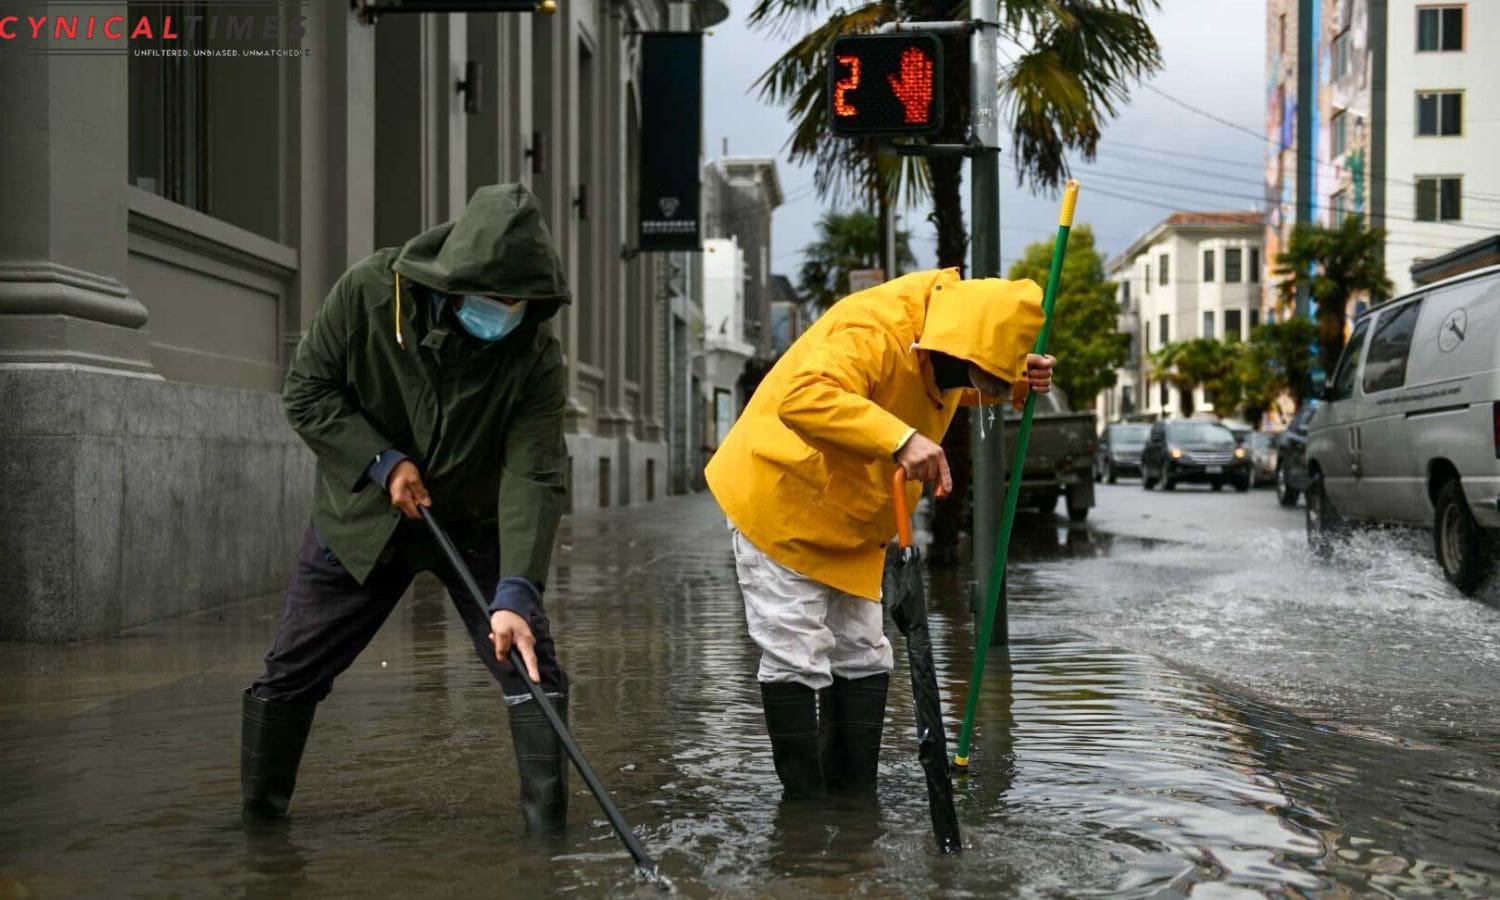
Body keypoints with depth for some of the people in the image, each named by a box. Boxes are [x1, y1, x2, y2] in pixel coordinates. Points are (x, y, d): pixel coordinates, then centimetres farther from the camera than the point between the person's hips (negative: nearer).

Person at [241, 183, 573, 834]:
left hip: (474, 524, 0)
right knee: (289, 675, 6)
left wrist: (514, 594, -40)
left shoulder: (536, 353, -24)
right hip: (361, 514, 0)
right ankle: (258, 810, 26)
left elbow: (532, 478, -29)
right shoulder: (369, 292, -23)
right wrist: (383, 462, -23)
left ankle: (548, 822, 3)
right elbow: (306, 390, -11)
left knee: (532, 668, -9)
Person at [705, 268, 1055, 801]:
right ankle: (804, 807, -3)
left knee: (863, 658, 9)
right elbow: (804, 397, -48)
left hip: (847, 523, 9)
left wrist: (1018, 381, 0)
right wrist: (900, 439, -58)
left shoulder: (939, 342, -2)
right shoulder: (875, 330, -32)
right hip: (780, 501, -9)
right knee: (797, 657, -10)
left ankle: (854, 800, 16)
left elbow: (949, 390, 21)